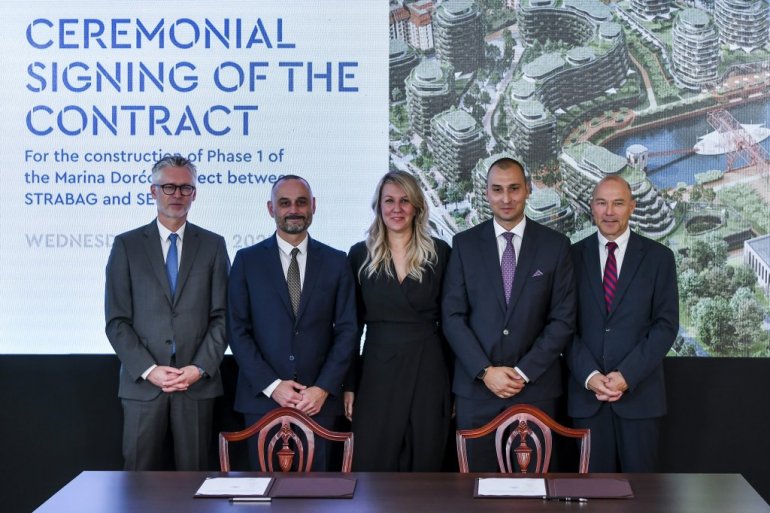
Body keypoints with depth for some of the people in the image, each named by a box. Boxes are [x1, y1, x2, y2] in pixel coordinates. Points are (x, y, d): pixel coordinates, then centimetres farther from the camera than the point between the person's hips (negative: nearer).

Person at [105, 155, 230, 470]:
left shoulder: (213, 245, 8)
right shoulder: (126, 245, 6)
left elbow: (221, 316, 4)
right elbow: (117, 320, 1)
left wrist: (200, 368, -8)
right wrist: (148, 370, -10)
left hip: (198, 383, 0)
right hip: (142, 383, 0)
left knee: (194, 475, 4)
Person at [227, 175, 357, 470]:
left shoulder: (336, 262, 6)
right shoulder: (247, 260, 3)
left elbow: (346, 331, 3)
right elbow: (237, 330, 0)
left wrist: (323, 388, -7)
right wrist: (271, 385, -9)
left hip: (319, 399, 1)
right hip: (261, 398, 0)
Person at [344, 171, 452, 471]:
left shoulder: (439, 253, 2)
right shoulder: (361, 255, 4)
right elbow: (352, 324, 6)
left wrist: (456, 382, 2)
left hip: (428, 371, 0)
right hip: (377, 371, 0)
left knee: (424, 466, 6)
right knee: (371, 466, 2)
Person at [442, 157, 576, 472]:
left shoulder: (555, 245, 3)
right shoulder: (464, 244, 4)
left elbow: (563, 319, 0)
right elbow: (452, 316, 0)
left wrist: (524, 372, -8)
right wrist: (485, 371, -10)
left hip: (535, 386, 0)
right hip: (475, 386, 0)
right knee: (478, 472, 5)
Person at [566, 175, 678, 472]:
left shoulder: (658, 257, 4)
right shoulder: (574, 256, 6)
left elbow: (666, 324, -2)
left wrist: (627, 375, -12)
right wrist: (589, 375, -10)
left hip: (640, 391, 0)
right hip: (586, 392, 1)